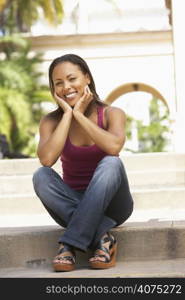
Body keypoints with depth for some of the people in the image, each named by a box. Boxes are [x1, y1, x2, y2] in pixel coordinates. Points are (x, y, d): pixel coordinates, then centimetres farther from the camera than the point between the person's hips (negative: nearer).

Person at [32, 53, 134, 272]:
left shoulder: (111, 114, -7)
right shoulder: (51, 121, -4)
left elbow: (114, 147, -31)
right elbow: (46, 159, -25)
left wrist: (79, 114, -19)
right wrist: (67, 114, -16)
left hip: (110, 204, -1)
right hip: (72, 205, 2)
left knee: (111, 164, -31)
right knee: (41, 176, -26)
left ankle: (71, 243, -31)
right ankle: (102, 237, -29)